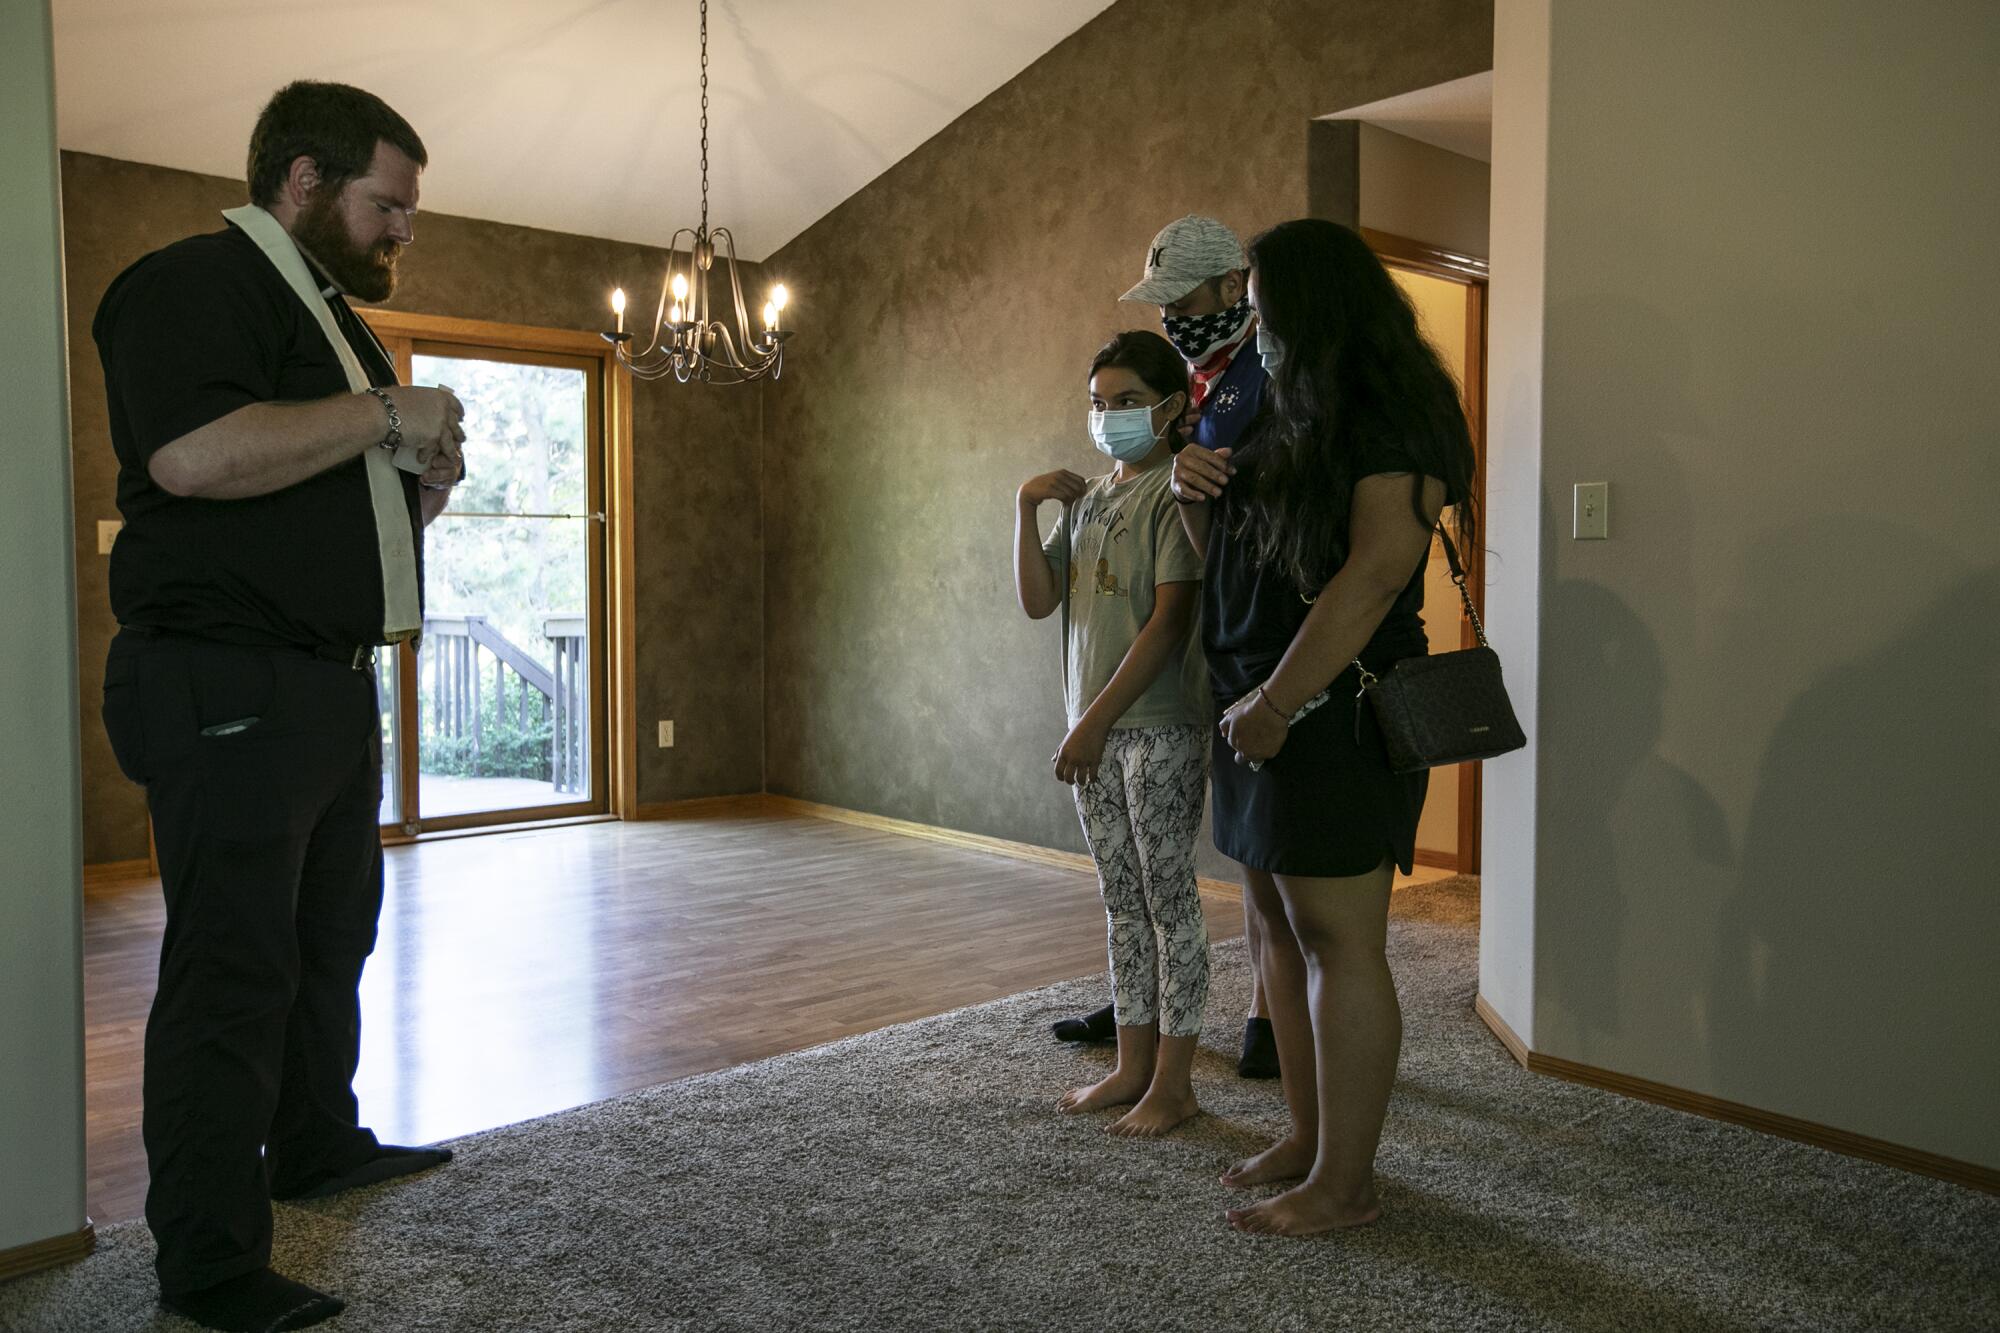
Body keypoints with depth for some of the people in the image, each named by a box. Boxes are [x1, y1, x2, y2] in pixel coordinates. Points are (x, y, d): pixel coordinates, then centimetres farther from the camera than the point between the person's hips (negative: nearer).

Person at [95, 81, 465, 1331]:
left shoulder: (328, 310, 23)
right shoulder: (193, 285, -9)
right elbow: (195, 453, -29)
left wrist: (423, 482, 8)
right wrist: (387, 412, -19)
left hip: (332, 686, 10)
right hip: (230, 683, -10)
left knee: (335, 935, 19)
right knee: (235, 970, -6)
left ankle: (318, 1143, 35)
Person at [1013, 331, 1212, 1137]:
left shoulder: (1176, 493, -10)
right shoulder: (1088, 499, 14)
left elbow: (1170, 620, -17)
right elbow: (1038, 601, 9)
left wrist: (1097, 720, -20)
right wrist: (1027, 506, -1)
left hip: (1161, 728, -7)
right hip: (1095, 730, 8)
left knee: (1168, 897, 0)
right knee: (1122, 899, 13)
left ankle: (1174, 1082, 11)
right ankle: (1134, 1063, 24)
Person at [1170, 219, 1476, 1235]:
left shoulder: (1393, 419, -9)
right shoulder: (1285, 418, 19)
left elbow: (1373, 574, -20)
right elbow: (1230, 566, 25)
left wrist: (1275, 704, -20)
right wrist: (1195, 497, 4)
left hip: (1337, 714, -9)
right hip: (1262, 710, 9)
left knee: (1338, 941, -4)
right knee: (1281, 926, 13)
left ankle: (1344, 1183, 6)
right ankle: (1307, 1138, 25)